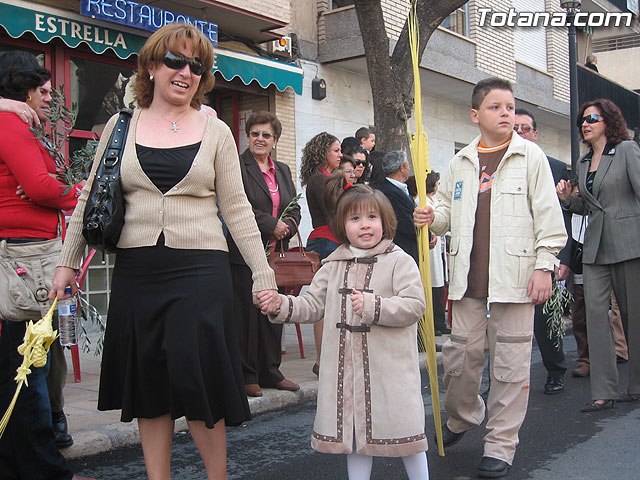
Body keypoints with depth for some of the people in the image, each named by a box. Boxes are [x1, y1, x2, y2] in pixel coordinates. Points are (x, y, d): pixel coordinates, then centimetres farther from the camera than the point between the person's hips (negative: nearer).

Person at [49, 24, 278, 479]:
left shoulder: (216, 131, 4)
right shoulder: (121, 126, 8)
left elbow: (237, 208, 4)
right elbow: (89, 198, 12)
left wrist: (263, 272, -1)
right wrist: (67, 262, 9)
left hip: (200, 270, -2)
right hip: (136, 271, 2)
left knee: (198, 380, -3)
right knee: (148, 386, 9)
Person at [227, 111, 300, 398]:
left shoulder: (283, 170, 18)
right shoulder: (237, 167, -3)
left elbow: (295, 208, 16)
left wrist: (287, 227, -4)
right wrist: (270, 225, -15)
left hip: (275, 253, 7)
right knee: (246, 313, -2)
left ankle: (270, 372, 21)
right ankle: (246, 376, 8)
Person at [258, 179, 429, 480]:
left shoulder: (399, 262, -4)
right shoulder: (334, 266, 11)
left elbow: (415, 305, -13)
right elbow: (313, 305, 13)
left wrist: (373, 306, -23)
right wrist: (282, 305, -3)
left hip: (390, 366, -4)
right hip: (346, 366, 4)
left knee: (402, 427, 3)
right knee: (353, 431, 13)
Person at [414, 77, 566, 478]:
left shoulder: (530, 156, 1)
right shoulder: (461, 162, 12)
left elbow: (548, 216, -1)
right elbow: (450, 208, 22)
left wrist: (544, 266, -7)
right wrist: (433, 218, 0)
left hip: (514, 275, -3)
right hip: (469, 276, 3)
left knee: (510, 361, 1)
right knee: (461, 354, 8)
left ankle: (501, 444, 13)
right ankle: (463, 416, 36)